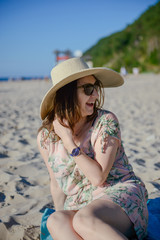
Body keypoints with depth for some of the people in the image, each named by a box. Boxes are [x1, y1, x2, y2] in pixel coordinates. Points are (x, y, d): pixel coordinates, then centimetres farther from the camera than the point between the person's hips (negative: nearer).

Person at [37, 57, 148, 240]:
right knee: (55, 221, -31)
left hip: (120, 196, -3)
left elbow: (98, 177, -15)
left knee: (83, 220, -35)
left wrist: (70, 143, -16)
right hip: (78, 206, 3)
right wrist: (62, 217, 9)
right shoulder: (46, 137, 2)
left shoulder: (106, 121, -7)